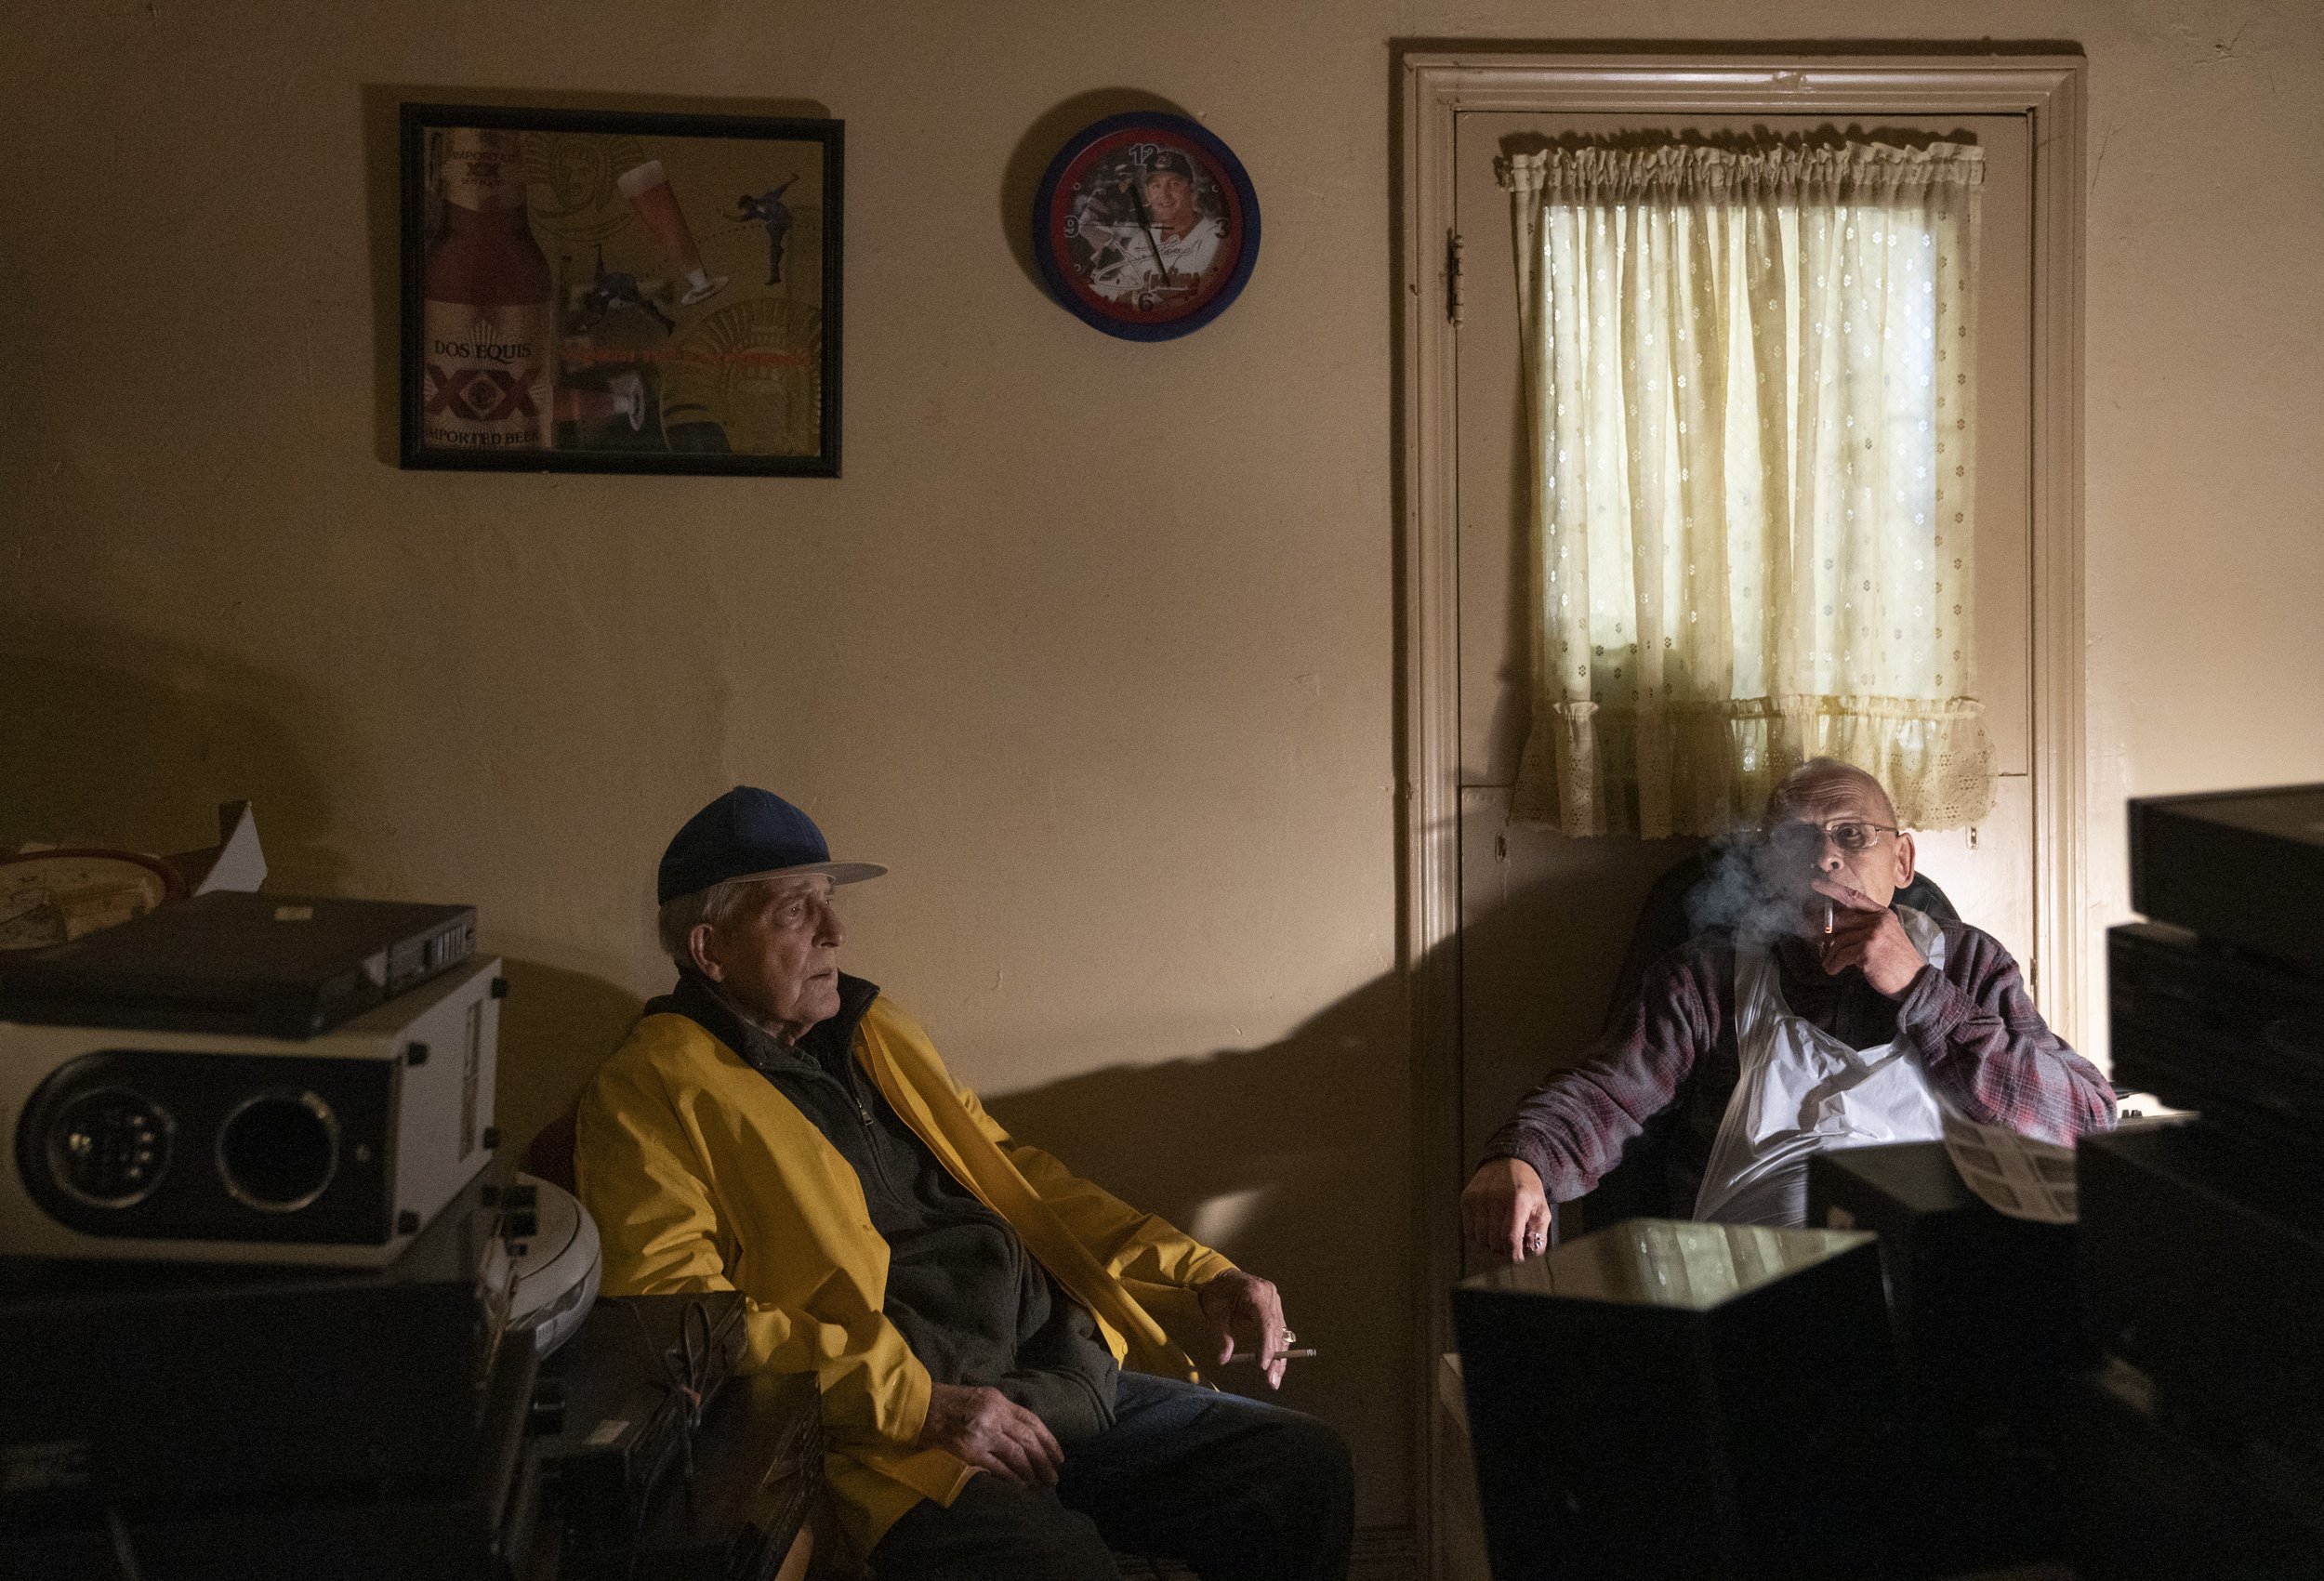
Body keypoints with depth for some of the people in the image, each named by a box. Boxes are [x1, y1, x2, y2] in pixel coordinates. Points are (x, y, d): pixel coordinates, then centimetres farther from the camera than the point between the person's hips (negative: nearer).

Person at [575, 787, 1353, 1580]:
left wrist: (1203, 1279, 14)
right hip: (897, 1440, -8)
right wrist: (917, 1401, -19)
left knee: (1307, 1467, -6)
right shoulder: (649, 1093, -3)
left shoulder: (875, 1030, 22)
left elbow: (1011, 1175, 26)